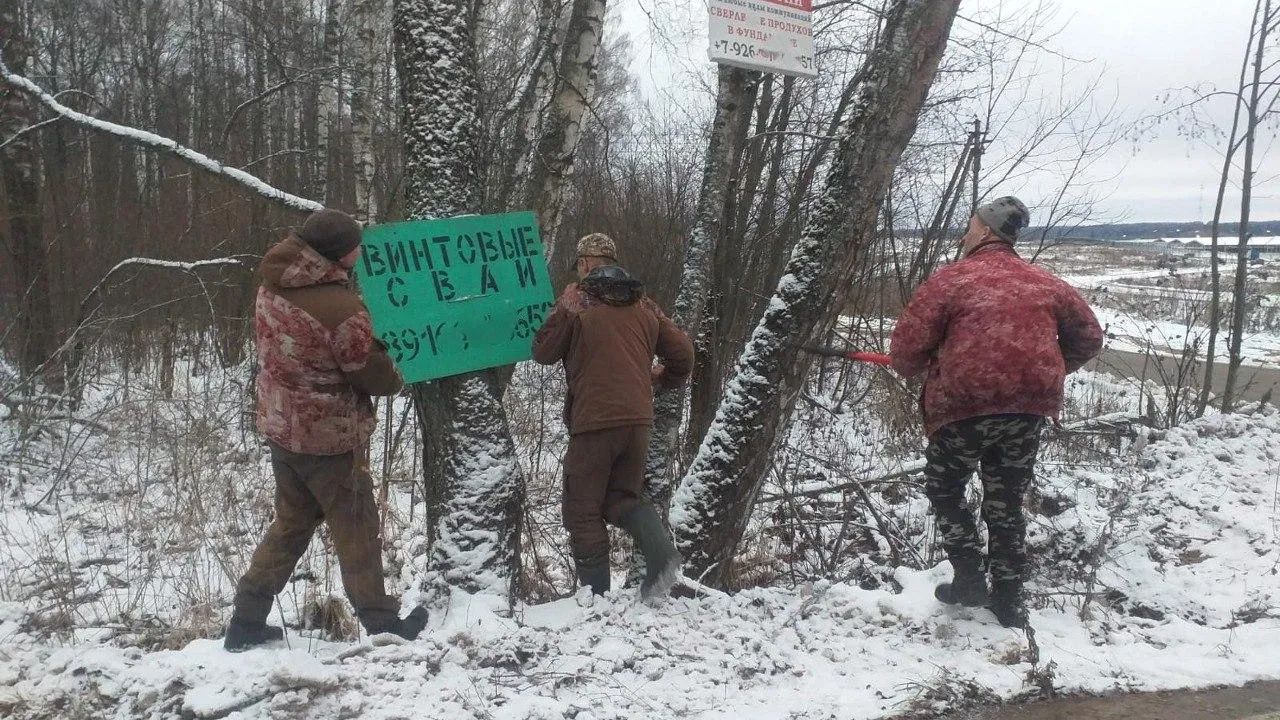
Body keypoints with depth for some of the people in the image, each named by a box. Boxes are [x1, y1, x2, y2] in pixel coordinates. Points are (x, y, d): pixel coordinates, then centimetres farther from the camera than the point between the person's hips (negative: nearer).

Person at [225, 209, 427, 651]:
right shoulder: (342, 307, -25)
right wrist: (395, 379, 9)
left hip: (281, 427, 7)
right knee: (357, 530, 9)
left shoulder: (273, 286, -2)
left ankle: (246, 623, 24)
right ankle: (382, 624, 22)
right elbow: (373, 373, -16)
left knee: (290, 523, 21)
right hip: (330, 437, -7)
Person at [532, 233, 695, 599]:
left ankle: (597, 597, 6)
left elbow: (543, 353, 4)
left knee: (583, 510, 8)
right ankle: (660, 552, -7)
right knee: (623, 497, 20)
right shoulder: (643, 304, 12)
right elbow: (683, 352, 12)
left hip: (593, 421, -5)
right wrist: (661, 381, 29)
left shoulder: (578, 303, -2)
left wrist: (562, 309, 8)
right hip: (638, 419, 5)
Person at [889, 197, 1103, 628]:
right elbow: (1088, 338, 18)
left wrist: (910, 368, 14)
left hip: (965, 404, -4)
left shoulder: (952, 279, -4)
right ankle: (1008, 602, 22)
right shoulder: (1046, 284, 11)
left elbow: (907, 346, -8)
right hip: (1029, 408, 5)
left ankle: (970, 580, 12)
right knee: (1006, 504, 17)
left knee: (945, 491, 18)